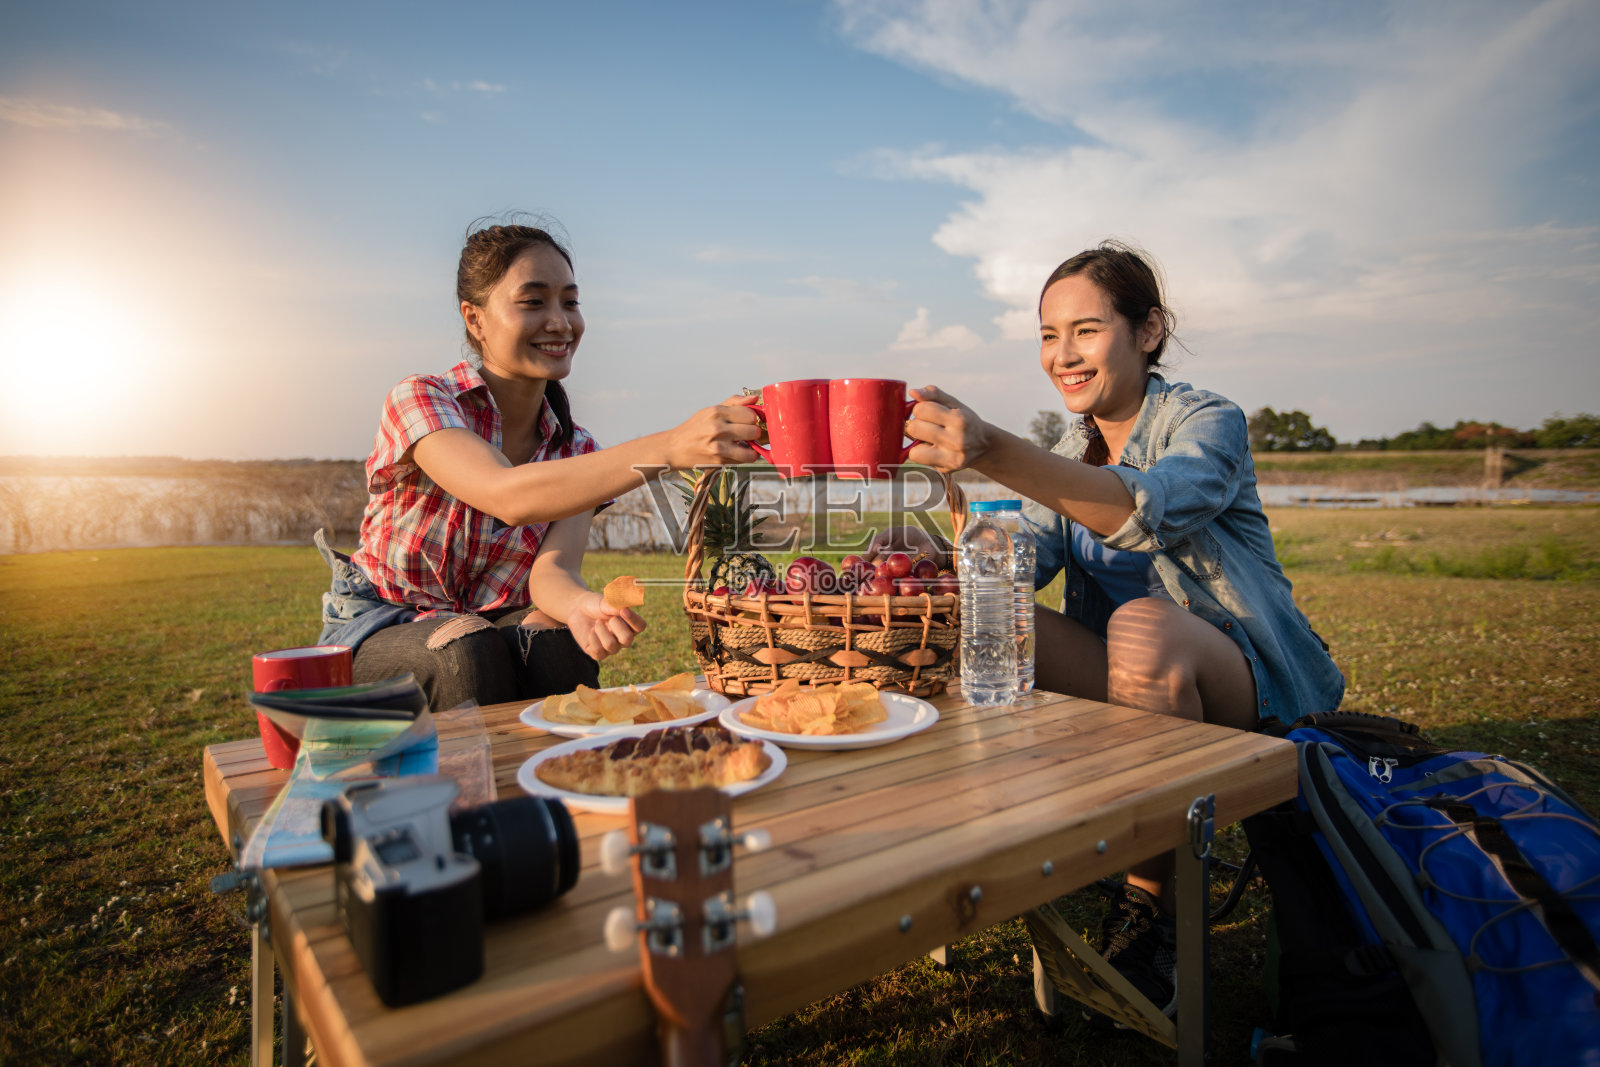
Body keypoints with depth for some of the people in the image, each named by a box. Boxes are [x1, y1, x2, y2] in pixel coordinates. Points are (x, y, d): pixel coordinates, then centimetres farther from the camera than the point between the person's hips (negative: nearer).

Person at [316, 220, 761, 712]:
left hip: (500, 625, 3)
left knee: (564, 646, -30)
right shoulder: (418, 400, -16)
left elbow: (552, 570, -18)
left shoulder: (576, 452, -1)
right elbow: (508, 496, -37)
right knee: (474, 653, -35)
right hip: (383, 630, -3)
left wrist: (582, 606, -44)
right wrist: (669, 448, -49)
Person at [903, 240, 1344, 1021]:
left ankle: (1153, 902, -18)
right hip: (1135, 690, 5)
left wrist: (994, 452, -50)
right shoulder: (1068, 455, 8)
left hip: (1250, 689, -4)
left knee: (1141, 626, -37)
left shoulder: (1208, 422, -11)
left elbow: (1154, 510, -35)